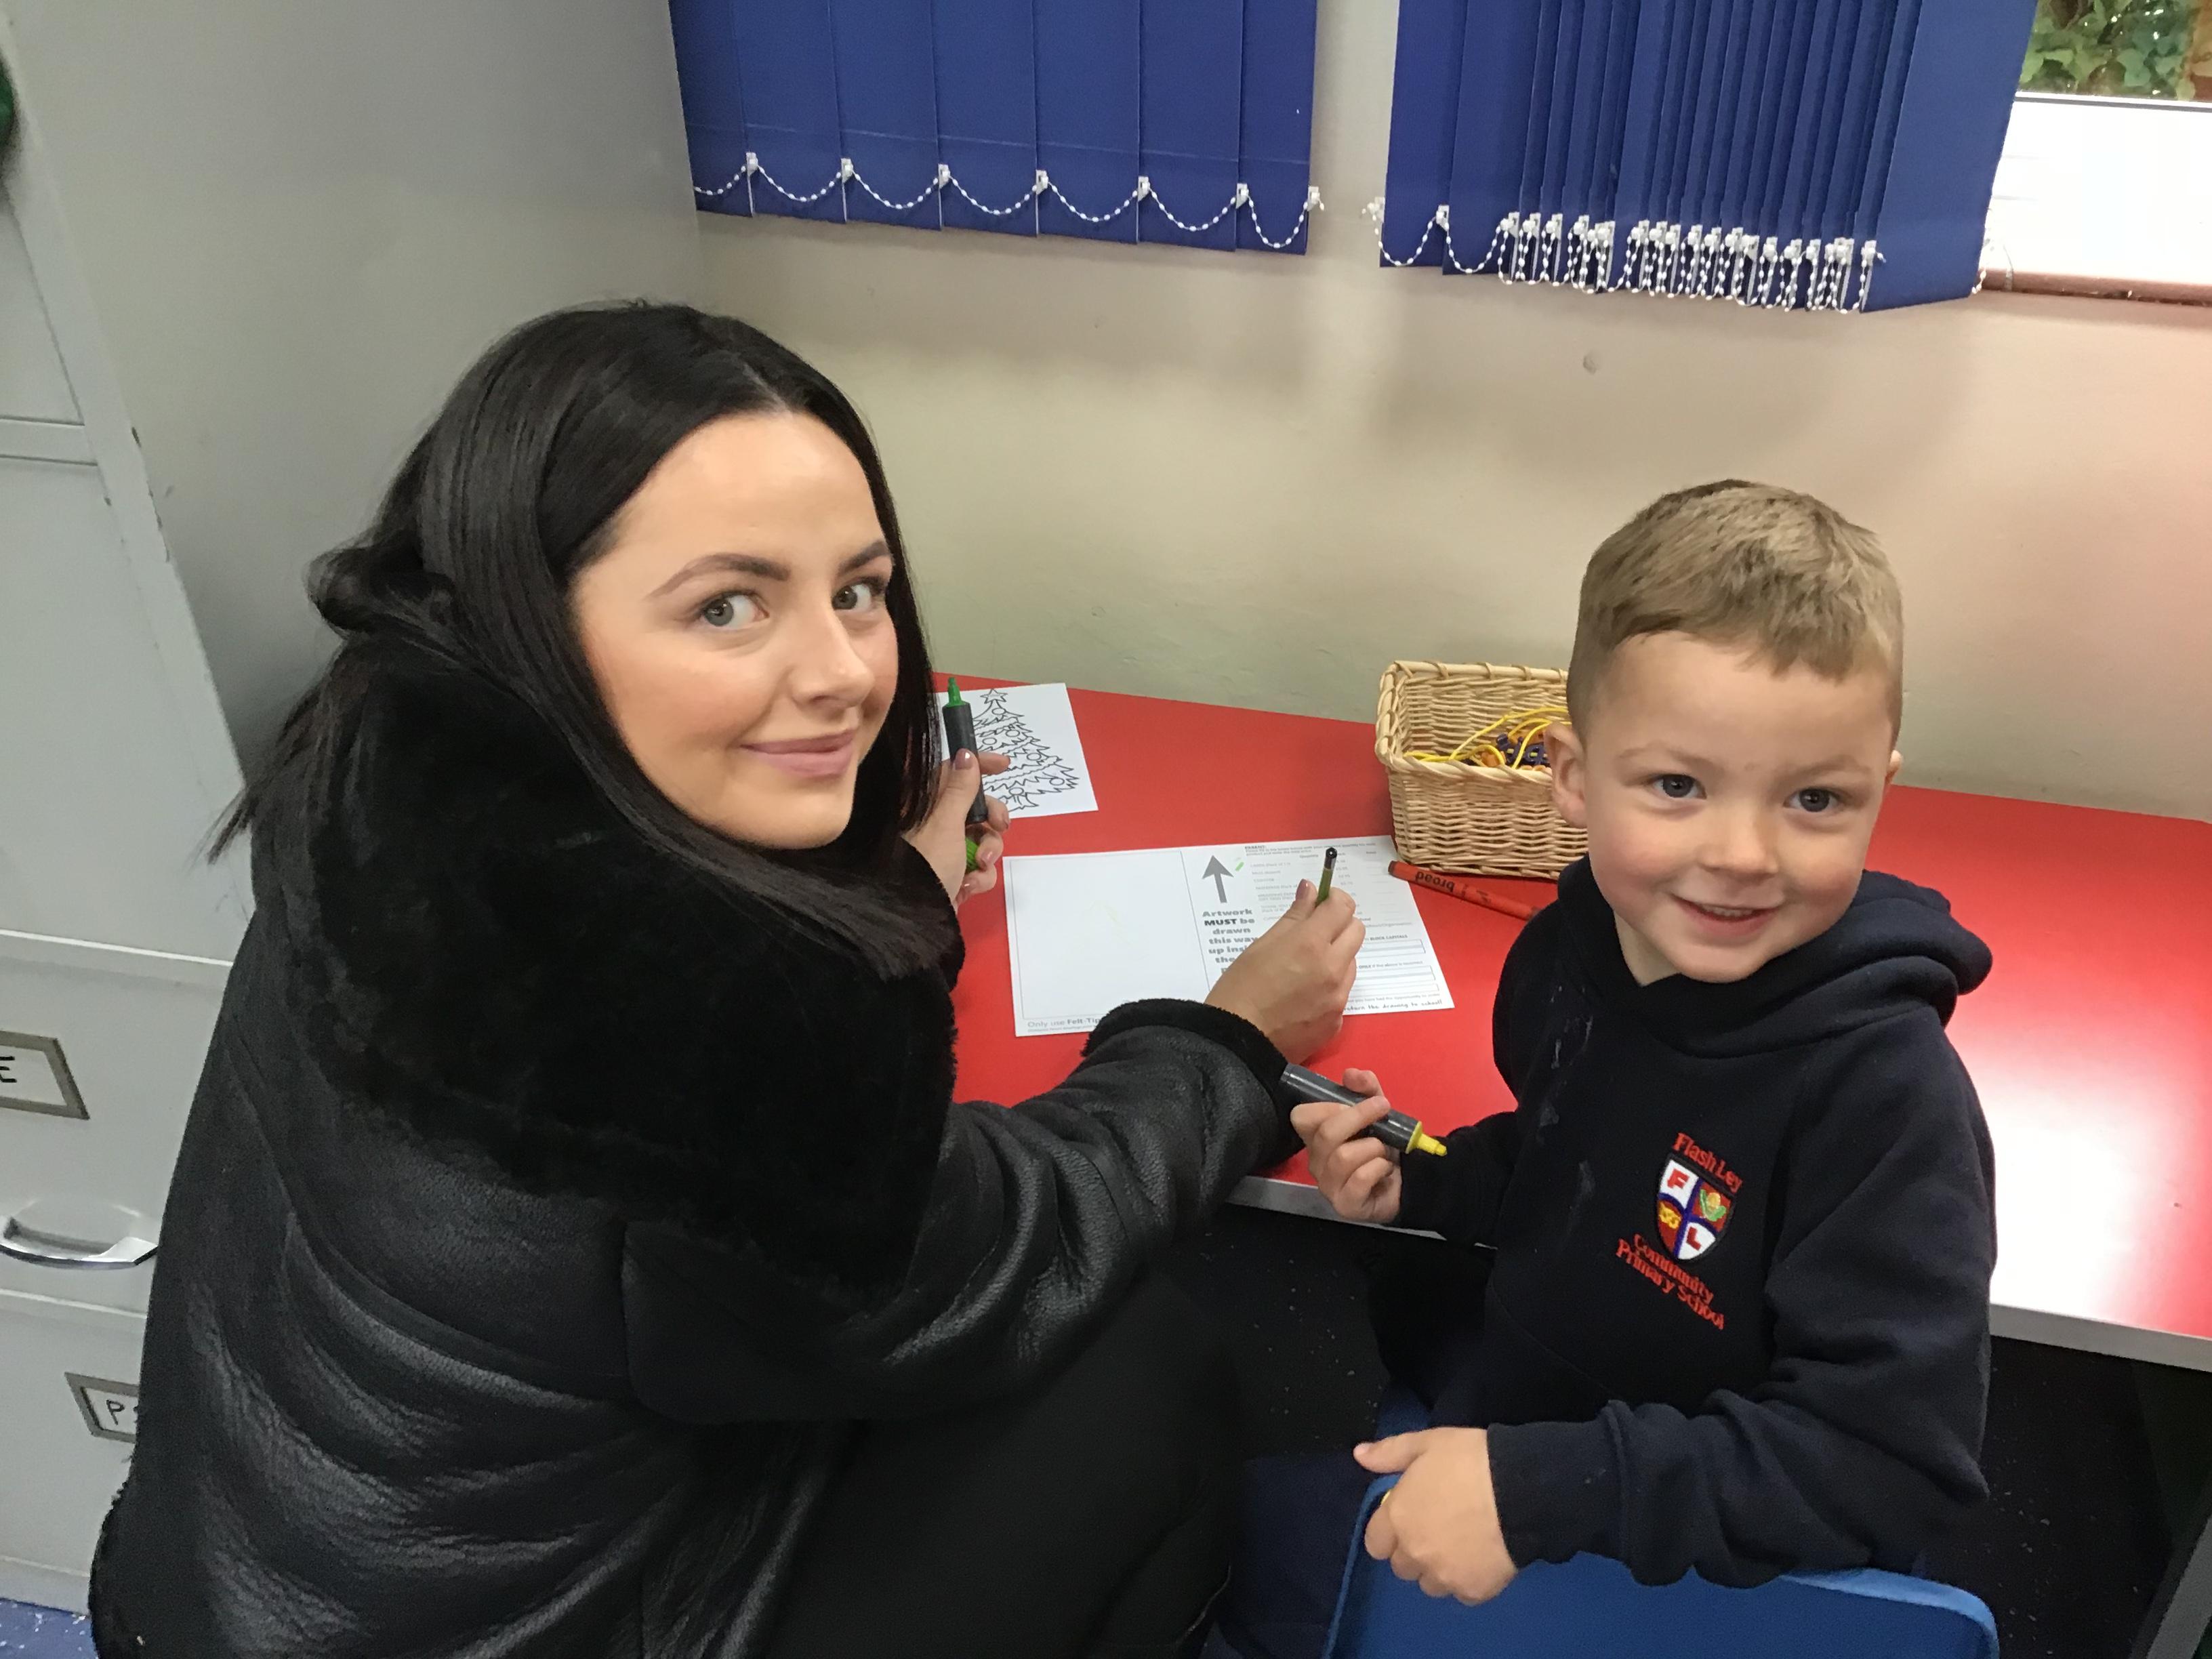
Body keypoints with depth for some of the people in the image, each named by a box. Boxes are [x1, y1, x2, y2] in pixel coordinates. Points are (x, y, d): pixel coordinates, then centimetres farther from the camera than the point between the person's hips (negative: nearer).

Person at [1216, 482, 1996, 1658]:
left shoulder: (1886, 1091, -31)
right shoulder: (1570, 948, -13)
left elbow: (1891, 1459, -30)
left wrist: (1543, 1491, -35)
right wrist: (1422, 1182, -11)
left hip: (1694, 1553, -6)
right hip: (1517, 1371, 6)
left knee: (1290, 1526, -6)